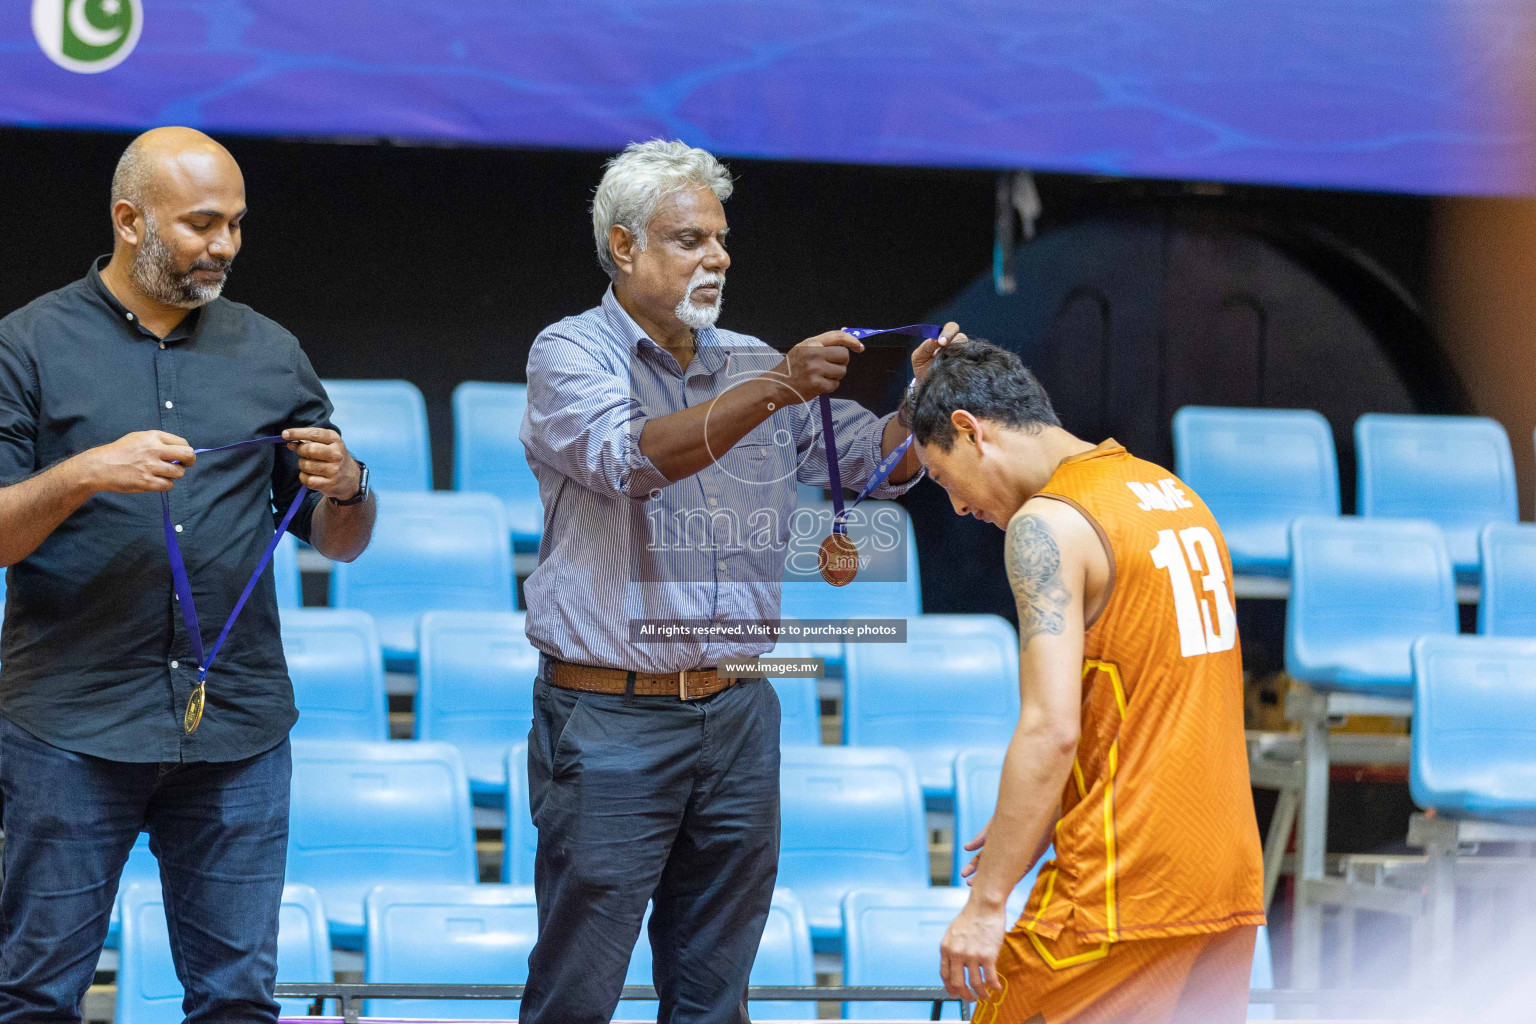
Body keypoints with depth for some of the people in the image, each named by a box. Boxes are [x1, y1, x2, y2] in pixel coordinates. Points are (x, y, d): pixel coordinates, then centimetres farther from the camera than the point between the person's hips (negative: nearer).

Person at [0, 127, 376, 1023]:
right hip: (73, 727, -3)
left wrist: (344, 487, -8)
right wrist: (84, 474, -20)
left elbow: (340, 543, 14)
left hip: (237, 728, 3)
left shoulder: (269, 354, 12)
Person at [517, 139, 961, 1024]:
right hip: (611, 721, -5)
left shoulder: (751, 365, 13)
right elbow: (631, 459, -23)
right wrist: (775, 391, -34)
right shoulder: (571, 353, -3)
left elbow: (877, 461, 9)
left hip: (737, 716, 5)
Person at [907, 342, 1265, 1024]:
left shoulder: (1049, 524, -10)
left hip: (1122, 889, -8)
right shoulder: (1173, 494, 16)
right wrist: (1038, 822, 24)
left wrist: (986, 903, -17)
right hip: (1229, 878, 8)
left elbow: (1052, 730, -19)